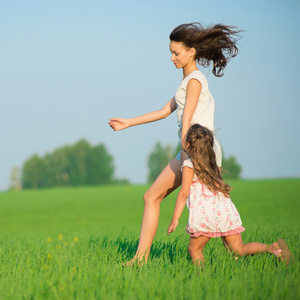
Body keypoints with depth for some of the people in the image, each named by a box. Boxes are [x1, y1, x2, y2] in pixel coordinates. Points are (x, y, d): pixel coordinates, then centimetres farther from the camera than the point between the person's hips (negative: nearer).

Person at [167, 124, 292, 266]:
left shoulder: (189, 165, 3)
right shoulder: (211, 165, 24)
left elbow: (184, 193, -5)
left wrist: (175, 219, -6)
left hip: (205, 214, -6)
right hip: (226, 210, 6)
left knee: (194, 250, 4)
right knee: (239, 250, 5)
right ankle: (273, 248, -13)